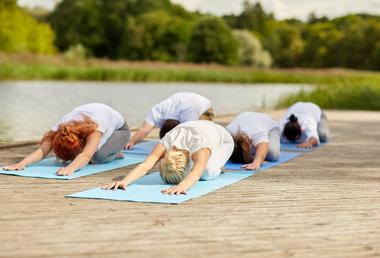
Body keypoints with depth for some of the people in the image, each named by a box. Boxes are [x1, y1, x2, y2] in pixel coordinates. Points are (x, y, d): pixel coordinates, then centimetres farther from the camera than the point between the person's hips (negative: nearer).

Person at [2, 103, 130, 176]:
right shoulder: (58, 129, -34)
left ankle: (114, 153, 2)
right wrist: (22, 163, -64)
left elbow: (86, 156, -62)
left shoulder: (94, 129, -48)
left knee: (97, 157, -35)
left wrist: (70, 168, -82)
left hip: (118, 128, -6)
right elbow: (43, 150, -46)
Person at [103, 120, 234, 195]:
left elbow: (197, 171, -67)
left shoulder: (199, 145, -48)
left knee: (205, 174, -28)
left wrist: (182, 185, -88)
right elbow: (144, 166, -52)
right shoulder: (167, 143, -38)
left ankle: (217, 165, 10)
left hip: (222, 139, -4)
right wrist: (124, 181, -70)